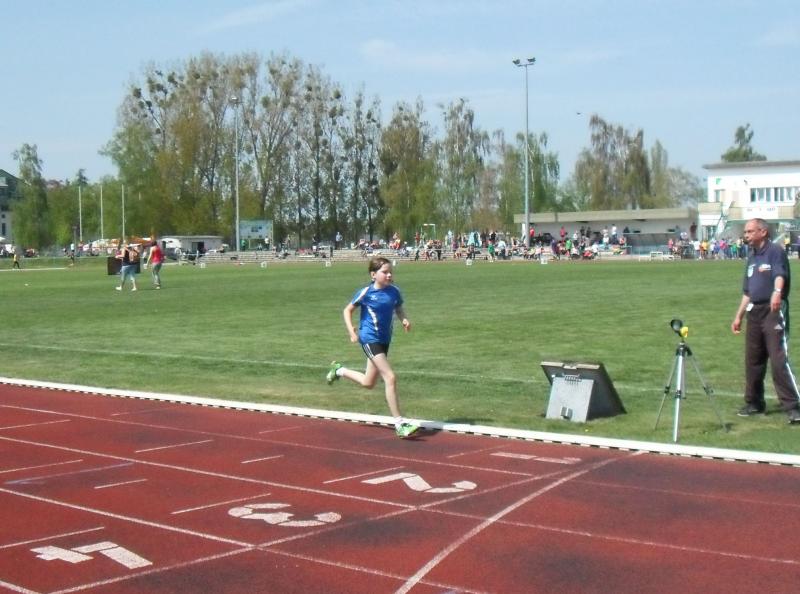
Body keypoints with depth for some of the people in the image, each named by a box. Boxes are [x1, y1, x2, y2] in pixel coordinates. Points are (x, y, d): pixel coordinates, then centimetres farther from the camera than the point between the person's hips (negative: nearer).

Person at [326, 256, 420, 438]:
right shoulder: (366, 293, -12)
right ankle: (400, 424, -13)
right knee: (390, 377, -17)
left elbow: (399, 309, 17)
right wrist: (351, 332, -10)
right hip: (370, 339, -7)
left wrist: (404, 319, -5)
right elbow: (347, 310, 0)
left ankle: (339, 370, 47)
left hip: (384, 340, 7)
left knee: (368, 383, 20)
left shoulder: (394, 291, 0)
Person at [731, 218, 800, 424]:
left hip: (774, 312, -8)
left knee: (779, 360, -12)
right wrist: (739, 316, 23)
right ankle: (754, 403, 23)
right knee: (752, 360, 12)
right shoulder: (751, 256, 17)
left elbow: (780, 275, -29)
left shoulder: (775, 252, -8)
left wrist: (777, 292, -49)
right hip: (754, 312, 8)